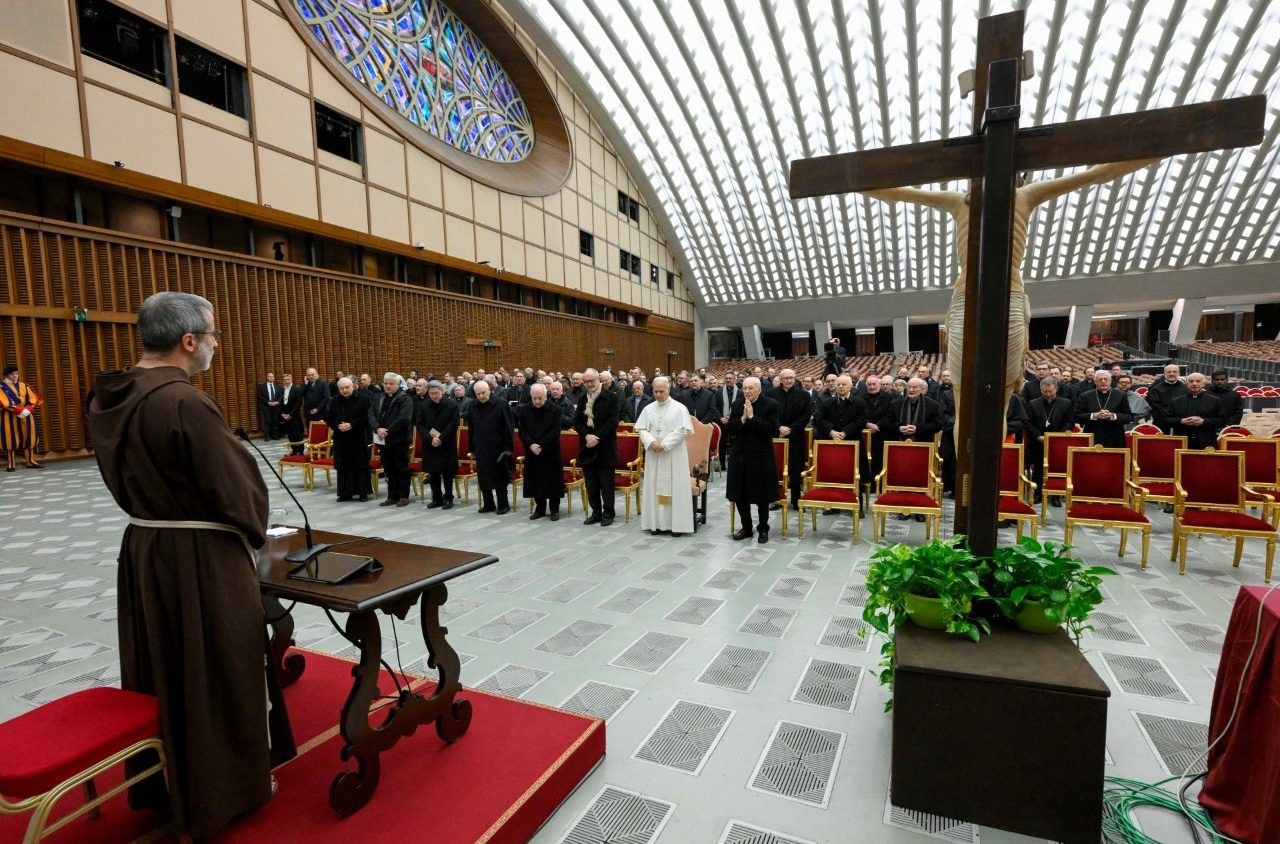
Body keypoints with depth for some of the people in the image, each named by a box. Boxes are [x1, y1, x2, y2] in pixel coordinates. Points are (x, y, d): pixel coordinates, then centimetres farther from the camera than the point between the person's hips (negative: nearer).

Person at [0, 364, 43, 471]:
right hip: (9, 417, -4)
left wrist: (27, 410, -12)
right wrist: (19, 410, -21)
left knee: (29, 438, 6)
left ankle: (31, 461, 12)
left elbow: (33, 400, 4)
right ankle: (11, 464, 1)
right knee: (11, 440, -2)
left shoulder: (24, 386, 11)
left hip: (26, 416, 4)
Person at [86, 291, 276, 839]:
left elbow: (125, 477, 11)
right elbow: (237, 486, -19)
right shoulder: (185, 403, -25)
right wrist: (253, 533, -1)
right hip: (202, 560, -8)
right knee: (216, 675, 10)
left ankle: (158, 782, 42)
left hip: (141, 551, 8)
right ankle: (223, 790, 29)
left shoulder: (110, 399, 1)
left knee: (158, 669, 22)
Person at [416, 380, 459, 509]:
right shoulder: (423, 406, 5)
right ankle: (437, 498, 18)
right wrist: (430, 439, -12)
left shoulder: (452, 405, -4)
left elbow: (453, 425, -9)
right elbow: (419, 425, 1)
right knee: (433, 473, 8)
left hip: (447, 445, -3)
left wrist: (441, 439, -16)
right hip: (429, 445, 3)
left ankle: (448, 498, 13)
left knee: (447, 473, 3)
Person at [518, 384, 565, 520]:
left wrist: (541, 446, -19)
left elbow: (555, 431, -12)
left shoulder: (555, 410, -8)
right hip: (532, 452, 3)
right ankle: (540, 508, 22)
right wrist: (531, 445, -15)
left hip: (551, 452, -3)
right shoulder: (525, 410, 3)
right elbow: (522, 431, 1)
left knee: (553, 482, 1)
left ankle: (554, 510, 14)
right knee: (535, 482, 8)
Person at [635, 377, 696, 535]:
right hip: (654, 455, 4)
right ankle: (657, 522, 12)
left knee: (674, 487, -1)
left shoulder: (679, 408, -3)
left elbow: (683, 430, -10)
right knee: (654, 486, 5)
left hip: (674, 454, -3)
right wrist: (651, 442, -13)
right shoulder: (648, 409, 8)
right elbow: (641, 429, 5)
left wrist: (664, 444, -15)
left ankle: (676, 523, 5)